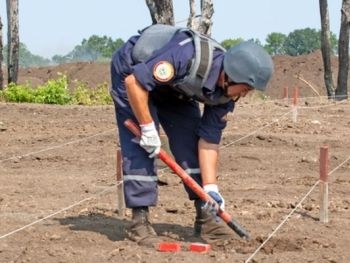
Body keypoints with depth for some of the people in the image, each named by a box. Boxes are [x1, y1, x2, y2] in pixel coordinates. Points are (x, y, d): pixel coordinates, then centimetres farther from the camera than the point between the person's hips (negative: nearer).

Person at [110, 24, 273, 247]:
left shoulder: (226, 92, -16)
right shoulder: (187, 57, -40)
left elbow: (209, 140, -10)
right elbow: (134, 81, -37)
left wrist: (210, 188, -16)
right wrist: (147, 128, -32)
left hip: (174, 88, 7)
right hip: (131, 74, -7)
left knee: (191, 143, -1)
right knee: (140, 146, -16)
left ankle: (205, 217, 7)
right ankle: (140, 221, -11)